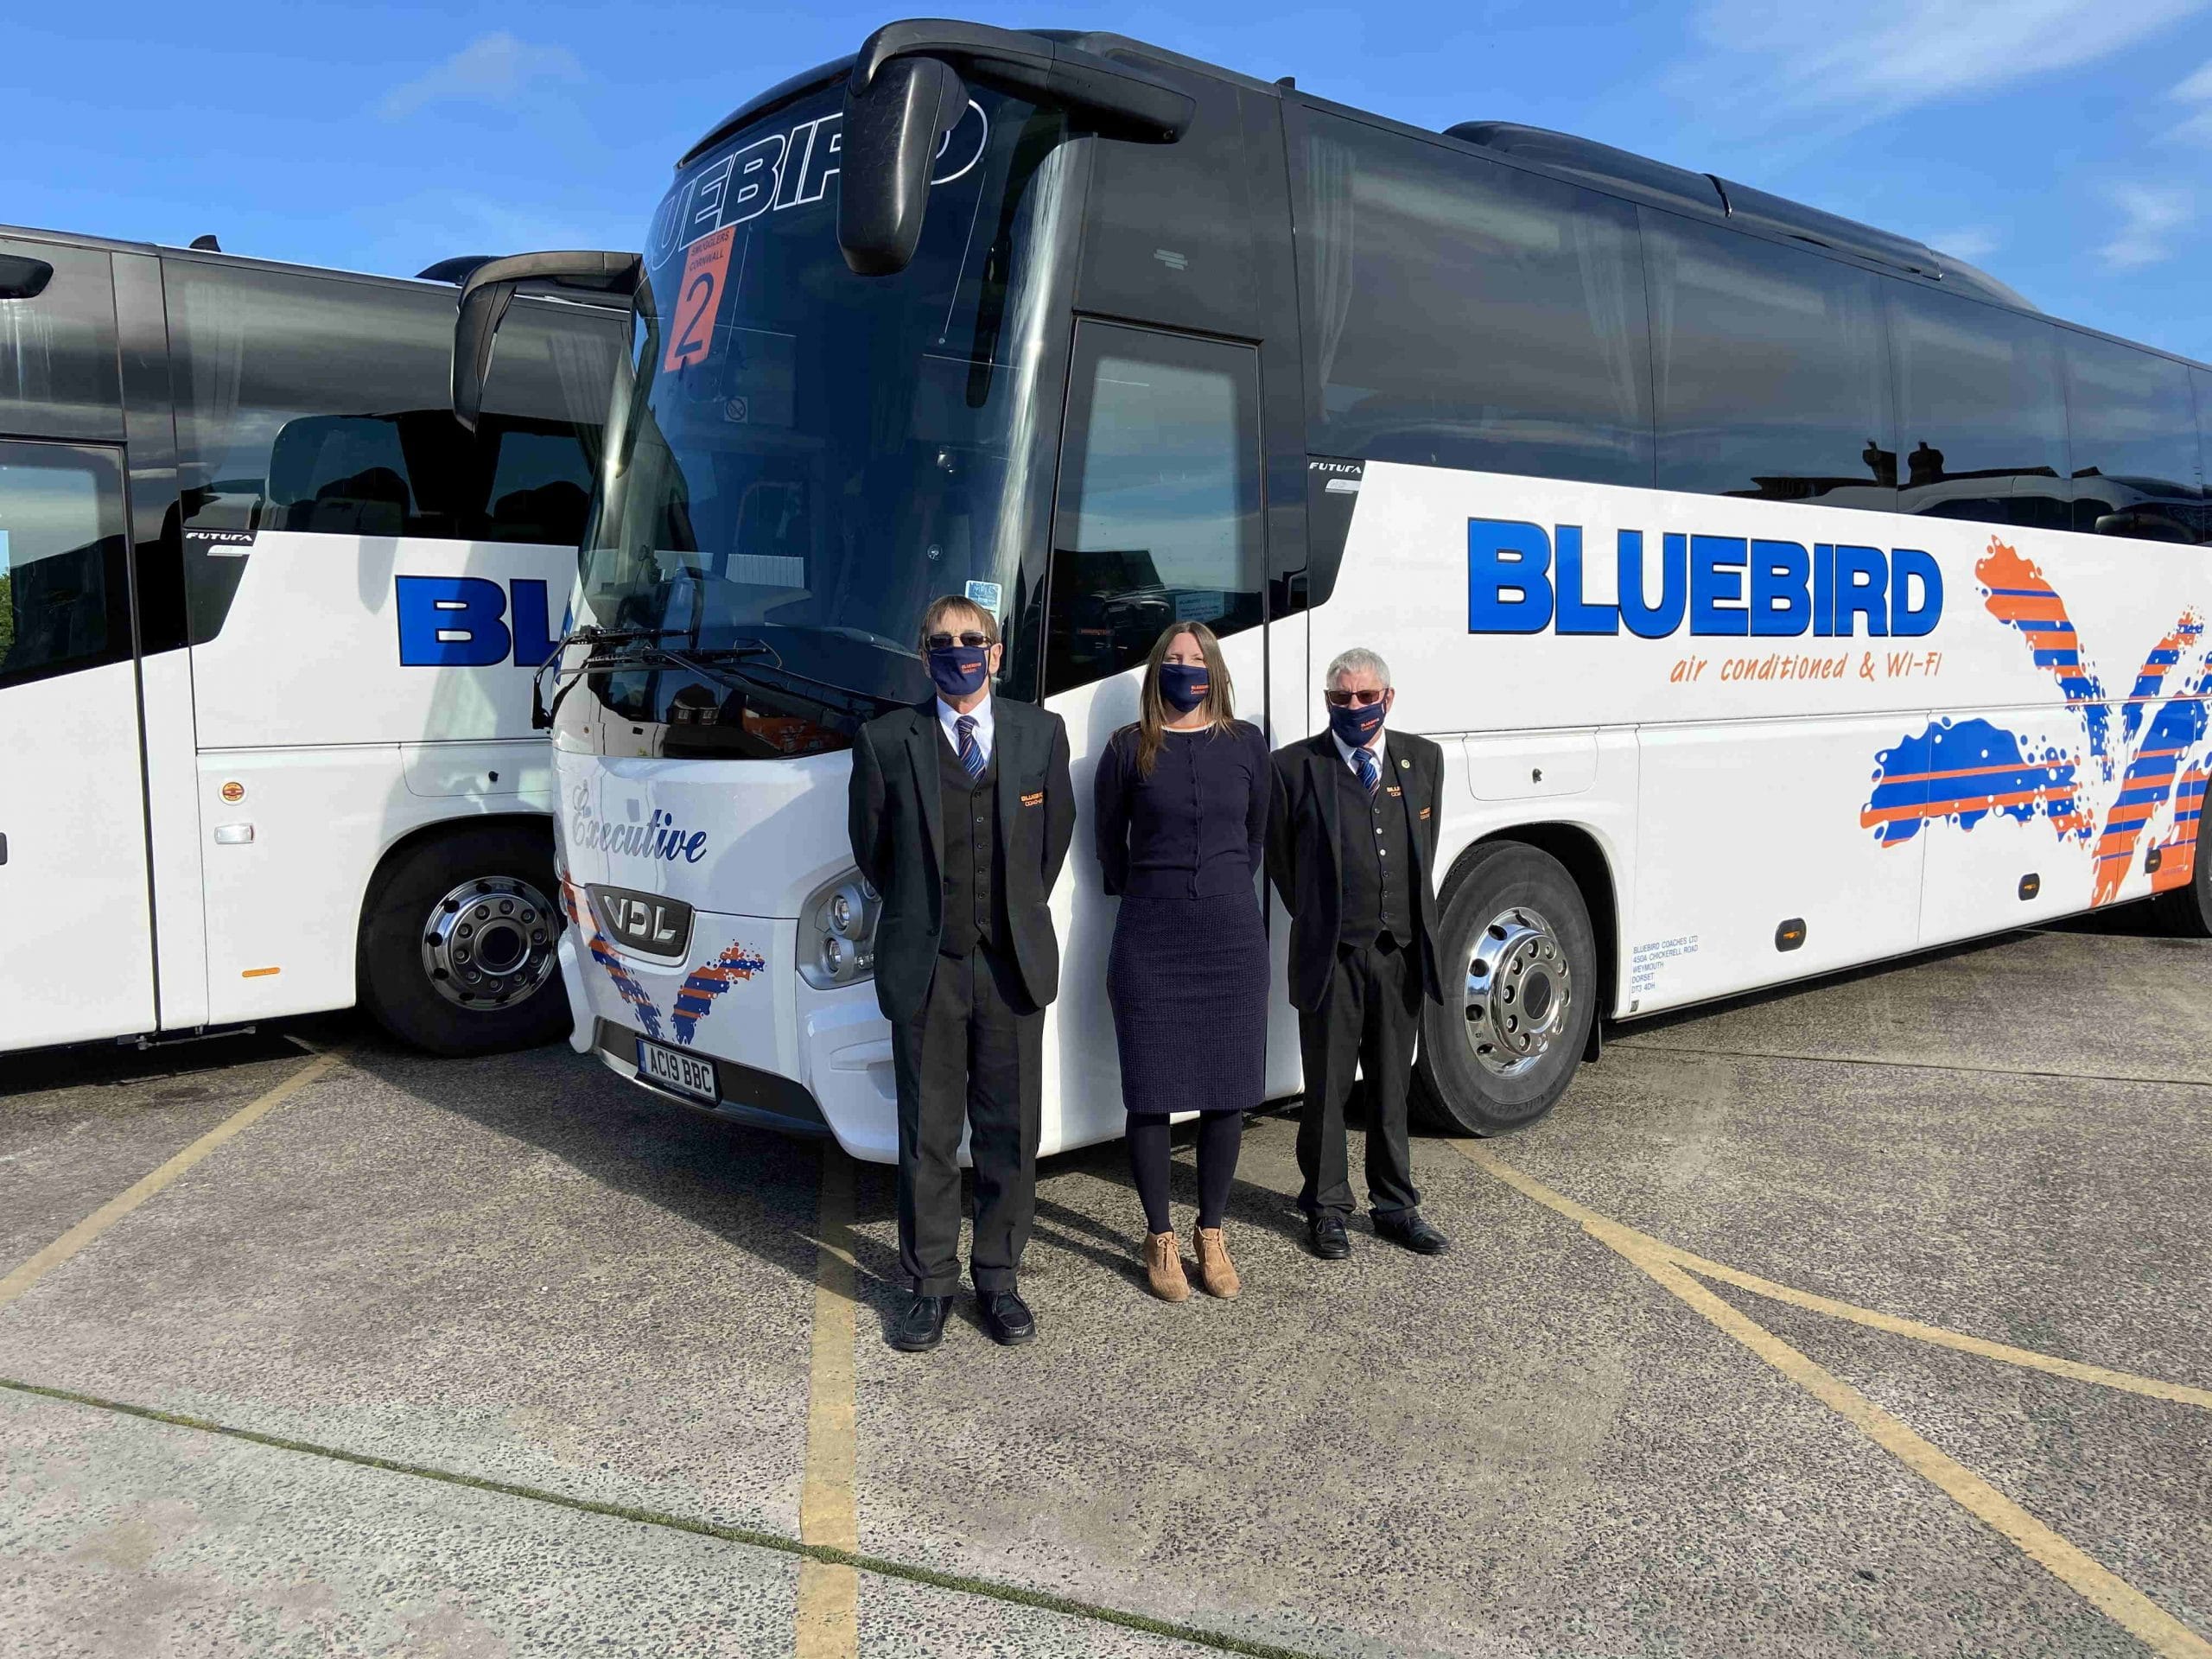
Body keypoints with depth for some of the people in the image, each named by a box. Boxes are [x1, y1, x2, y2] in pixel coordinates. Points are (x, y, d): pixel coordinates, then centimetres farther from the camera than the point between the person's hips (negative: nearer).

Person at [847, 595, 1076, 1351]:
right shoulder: (886, 741, -2)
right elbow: (871, 848, 7)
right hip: (924, 968, -1)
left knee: (1009, 1134, 9)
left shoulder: (1041, 733, 4)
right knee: (928, 1136, 7)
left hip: (1014, 965, 2)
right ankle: (930, 1286, 21)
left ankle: (998, 1278, 24)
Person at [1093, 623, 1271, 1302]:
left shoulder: (1246, 743, 7)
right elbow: (1109, 842, 9)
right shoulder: (1129, 749, 0)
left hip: (1232, 936, 2)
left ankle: (1212, 1234, 22)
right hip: (1150, 941, -2)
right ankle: (1160, 1239, 17)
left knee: (1229, 1090, 6)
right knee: (1152, 1093, 2)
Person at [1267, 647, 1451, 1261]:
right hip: (1332, 956, -3)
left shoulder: (1423, 758, 7)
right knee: (1327, 1090, 7)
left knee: (1392, 1087, 14)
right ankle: (1327, 1210, 20)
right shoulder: (1295, 765, -5)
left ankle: (1395, 1205, 27)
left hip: (1402, 953, 3)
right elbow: (1280, 853, 5)